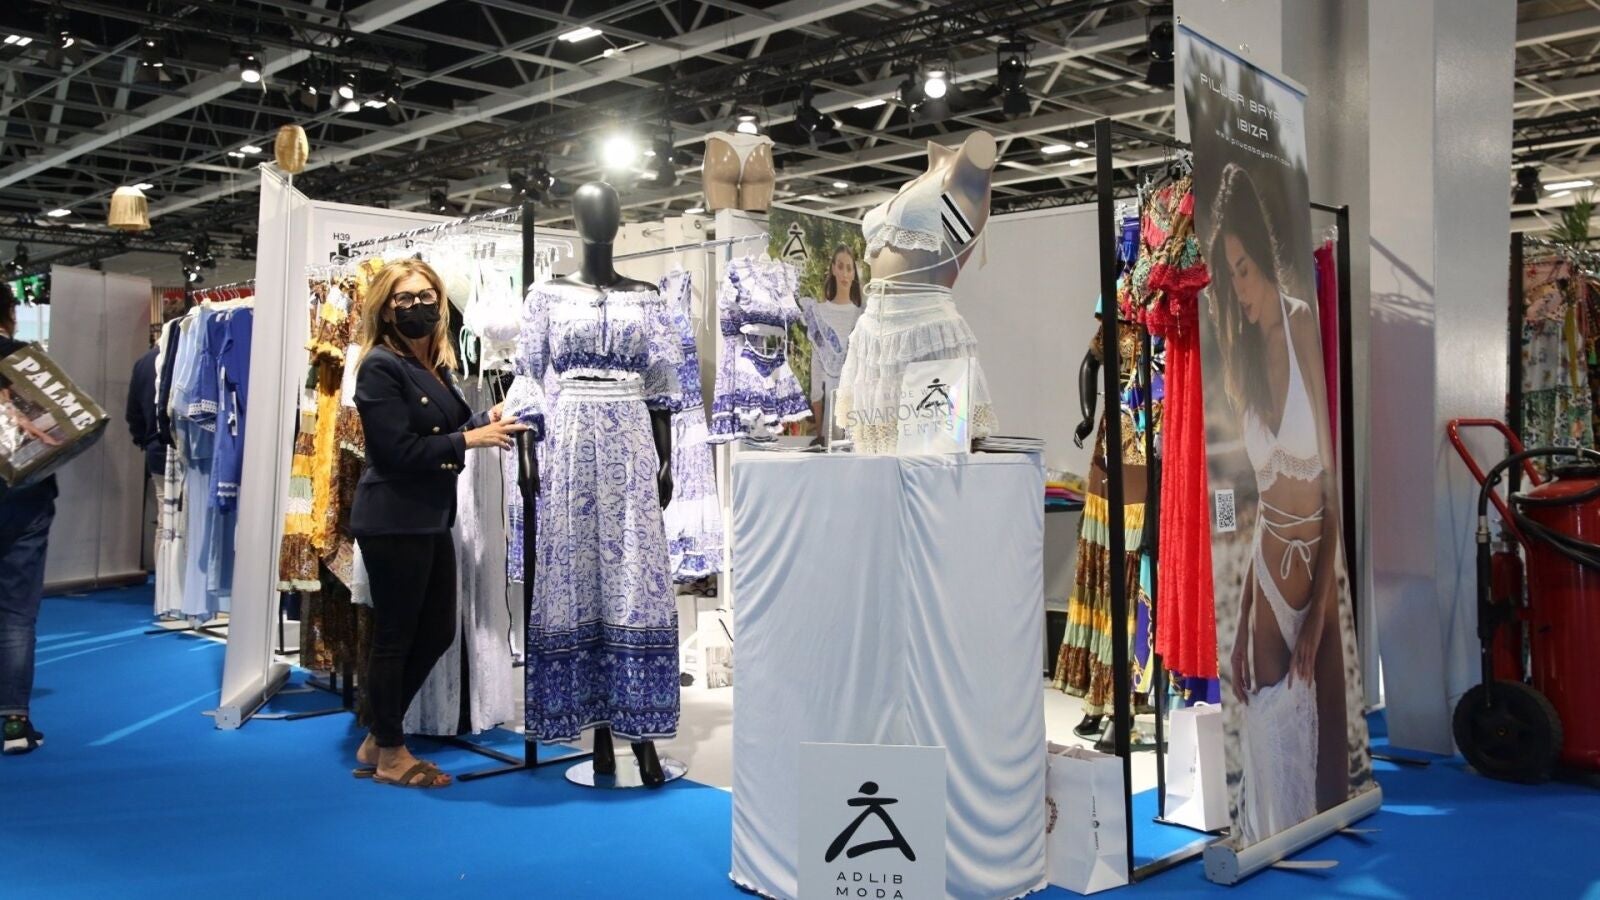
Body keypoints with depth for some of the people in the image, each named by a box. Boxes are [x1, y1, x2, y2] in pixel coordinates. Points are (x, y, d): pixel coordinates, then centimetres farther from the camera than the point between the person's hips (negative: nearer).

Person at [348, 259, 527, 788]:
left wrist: (488, 420, -1)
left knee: (438, 632, 14)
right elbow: (398, 450, -20)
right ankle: (389, 755, 18)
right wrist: (469, 439, -16)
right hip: (393, 522, -9)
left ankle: (379, 740, 27)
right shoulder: (380, 367, -13)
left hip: (431, 519, 9)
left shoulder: (437, 367, 12)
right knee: (395, 637, 2)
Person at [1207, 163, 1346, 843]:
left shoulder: (1305, 325, -10)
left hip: (1316, 570, -4)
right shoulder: (1243, 358, 4)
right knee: (1269, 745, 11)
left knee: (1318, 750, 7)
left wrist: (1320, 608, -13)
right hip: (1264, 572, 4)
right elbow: (1259, 492, 7)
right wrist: (1239, 628, 4)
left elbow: (1331, 478, -10)